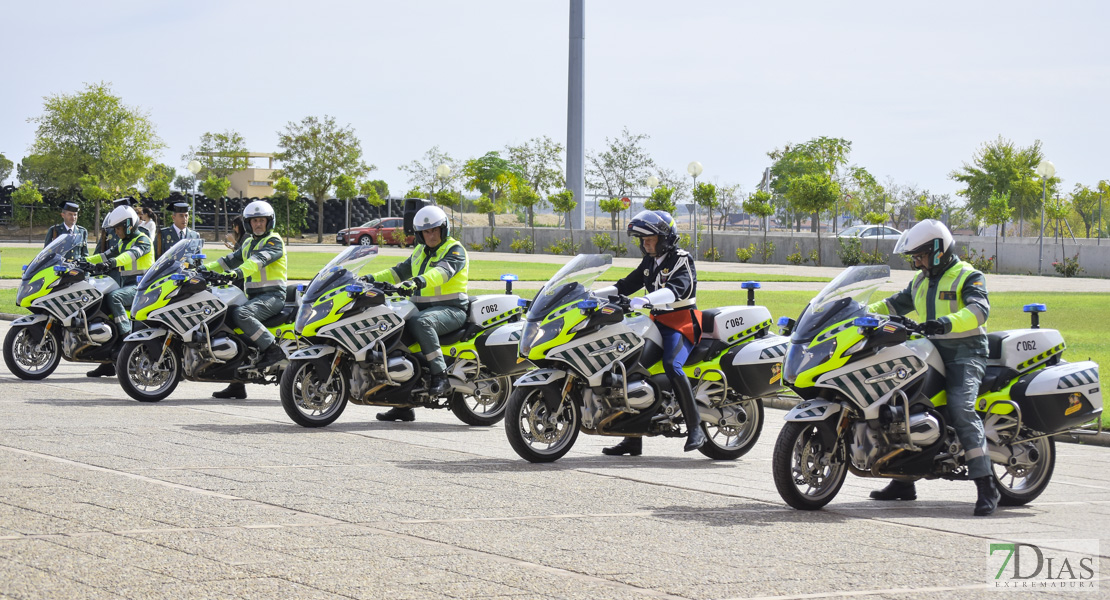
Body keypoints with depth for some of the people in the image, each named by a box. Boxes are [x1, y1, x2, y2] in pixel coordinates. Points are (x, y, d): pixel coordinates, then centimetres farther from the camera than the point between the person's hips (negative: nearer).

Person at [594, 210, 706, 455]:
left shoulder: (682, 260, -9)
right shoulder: (649, 262, 16)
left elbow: (677, 289, -27)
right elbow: (625, 286, 17)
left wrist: (646, 300, -43)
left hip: (682, 322, -9)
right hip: (658, 322, 9)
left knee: (671, 365, -33)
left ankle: (695, 428, -29)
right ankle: (633, 439, 7)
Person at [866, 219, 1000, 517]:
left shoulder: (968, 276, -6)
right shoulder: (920, 281, 19)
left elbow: (979, 309, -23)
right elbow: (895, 305, 24)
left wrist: (947, 323, -41)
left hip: (965, 351, -8)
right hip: (931, 352, 8)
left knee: (961, 408, -27)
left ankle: (986, 487, -28)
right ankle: (904, 482, 14)